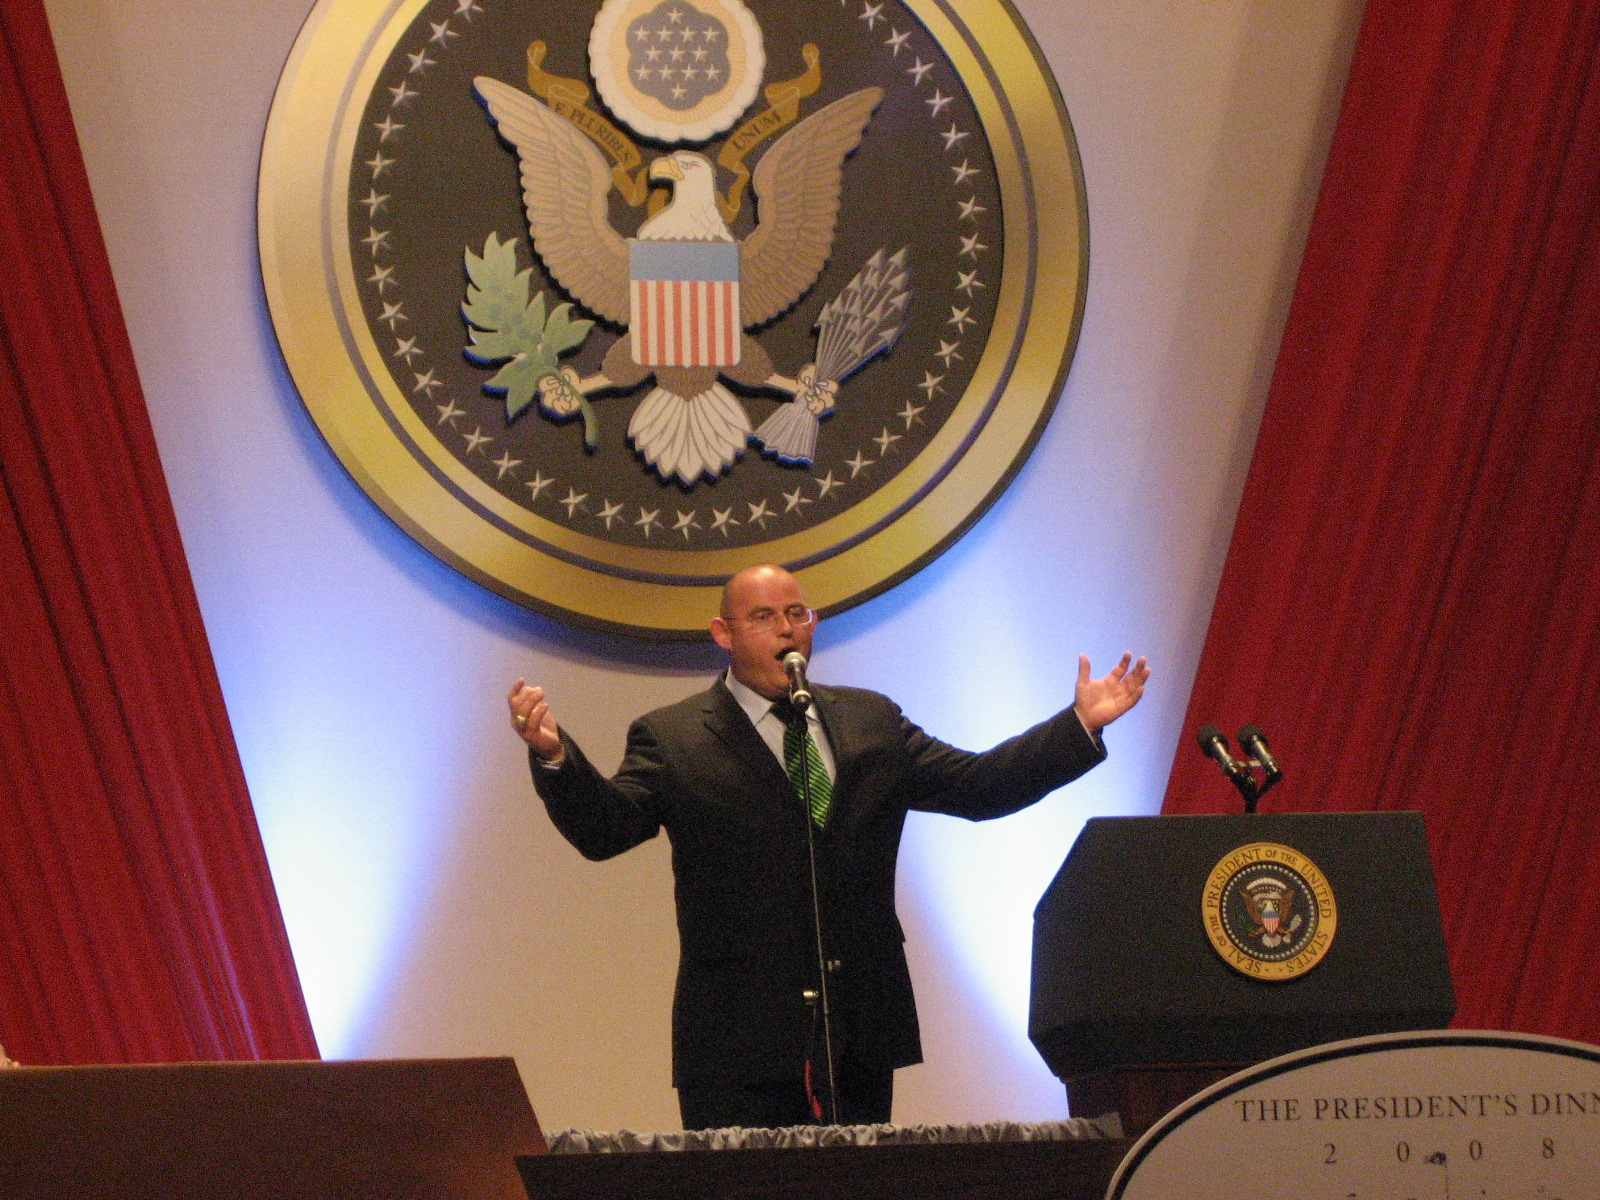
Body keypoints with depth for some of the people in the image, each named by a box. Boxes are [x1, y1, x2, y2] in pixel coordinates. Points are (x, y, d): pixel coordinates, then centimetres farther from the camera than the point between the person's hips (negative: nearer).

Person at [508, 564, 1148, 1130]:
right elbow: (605, 828, -12)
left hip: (861, 1038, 4)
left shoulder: (872, 722, 13)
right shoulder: (671, 738, 0)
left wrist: (1081, 724, 3)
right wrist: (554, 755, -32)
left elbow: (976, 784, 11)